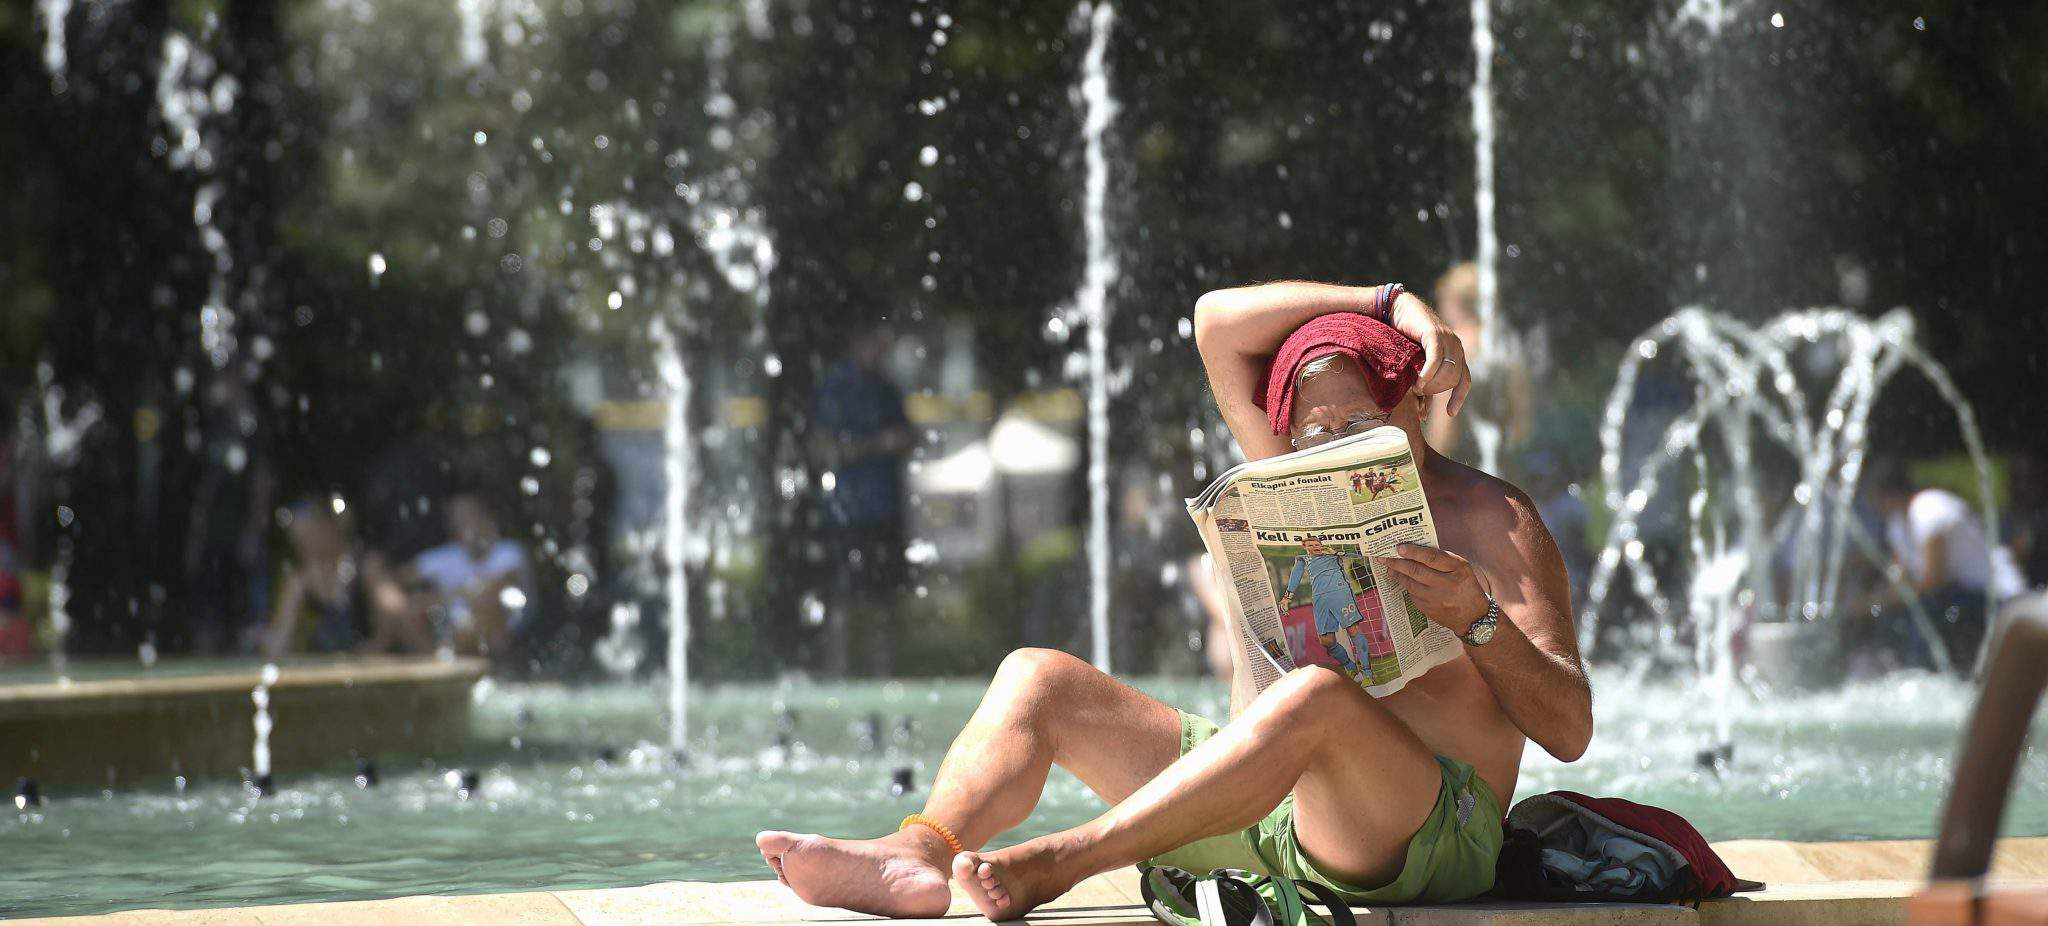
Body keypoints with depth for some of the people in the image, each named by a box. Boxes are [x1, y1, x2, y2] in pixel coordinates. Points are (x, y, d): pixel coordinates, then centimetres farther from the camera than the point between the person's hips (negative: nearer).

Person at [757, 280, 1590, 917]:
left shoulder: (1489, 520, 1)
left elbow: (1570, 730, -7)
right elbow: (1218, 324, 11)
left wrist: (1480, 621, -24)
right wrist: (1392, 305, 4)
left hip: (1427, 835, -7)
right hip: (1257, 812, 7)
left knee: (1316, 698, -40)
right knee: (1037, 678, -4)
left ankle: (1052, 867, -46)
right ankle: (917, 858, -34)